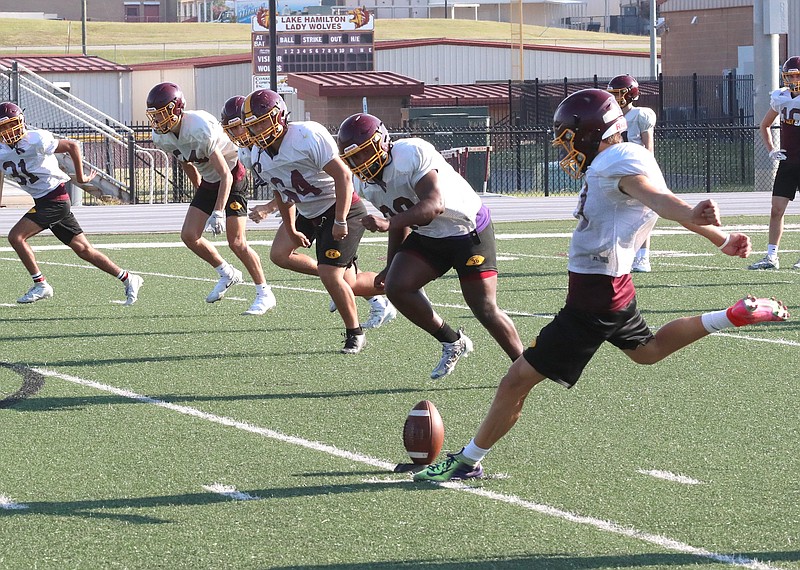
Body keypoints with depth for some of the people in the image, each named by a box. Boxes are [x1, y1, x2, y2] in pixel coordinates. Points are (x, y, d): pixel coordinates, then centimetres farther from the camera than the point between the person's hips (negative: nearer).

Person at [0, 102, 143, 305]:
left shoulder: (35, 140, -15)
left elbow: (72, 146, -12)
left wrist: (80, 177, -6)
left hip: (55, 198, -8)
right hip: (42, 202, 8)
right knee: (82, 249, 8)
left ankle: (40, 284, -5)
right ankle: (128, 279, 15)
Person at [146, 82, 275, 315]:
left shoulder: (200, 130, -33)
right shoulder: (161, 137, -10)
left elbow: (225, 175, -31)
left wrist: (219, 212, -36)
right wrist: (199, 188, 22)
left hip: (232, 177, -8)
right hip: (208, 181, 8)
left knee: (236, 242, -12)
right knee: (189, 235, -3)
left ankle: (265, 294, 2)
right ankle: (227, 274, 18)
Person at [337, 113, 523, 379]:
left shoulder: (412, 154, -27)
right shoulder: (365, 183, -1)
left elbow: (434, 205, -36)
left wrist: (388, 222, -46)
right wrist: (391, 266, 12)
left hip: (469, 229, -7)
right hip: (427, 236, 7)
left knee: (485, 310, -9)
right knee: (396, 287, -13)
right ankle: (453, 342, 6)